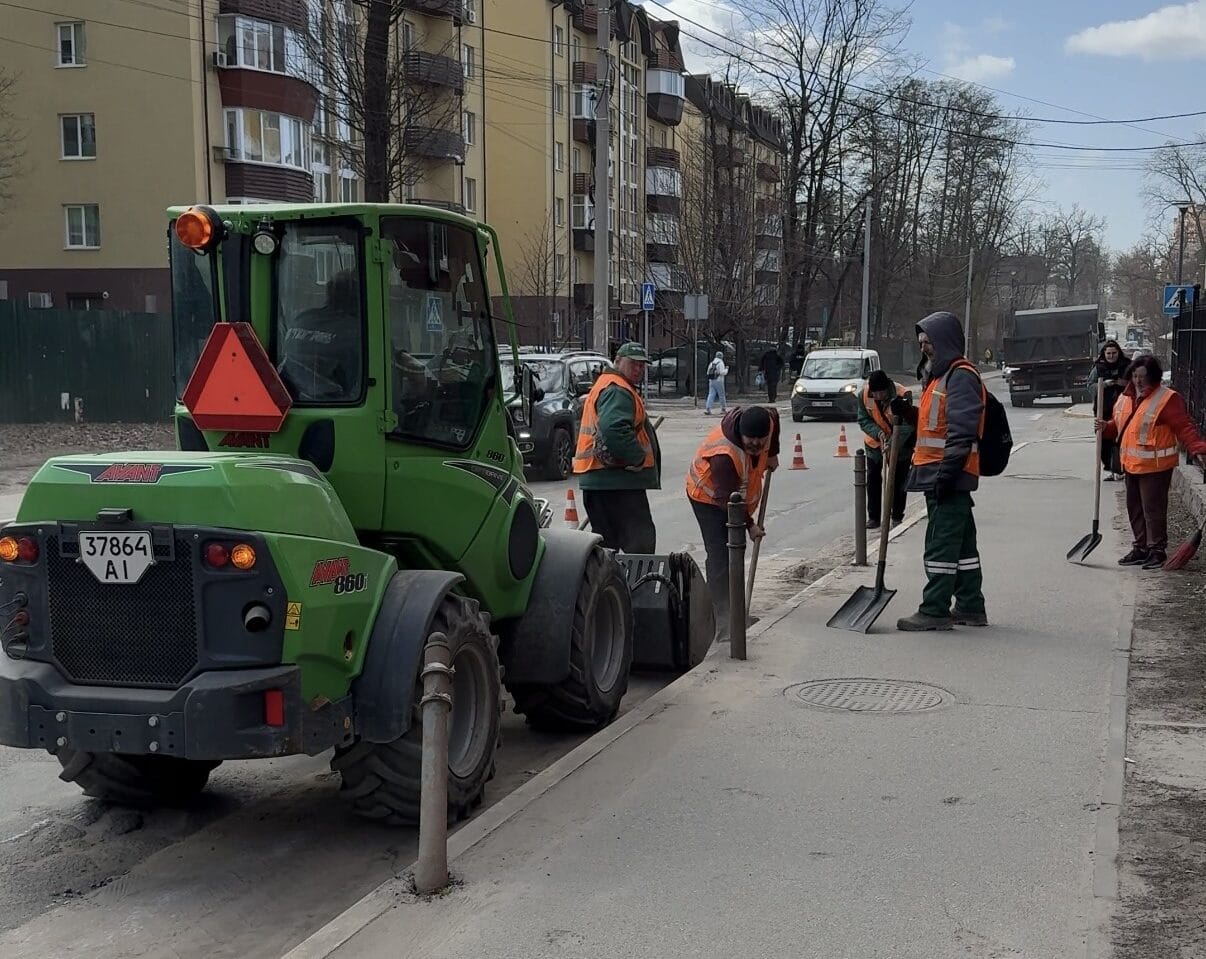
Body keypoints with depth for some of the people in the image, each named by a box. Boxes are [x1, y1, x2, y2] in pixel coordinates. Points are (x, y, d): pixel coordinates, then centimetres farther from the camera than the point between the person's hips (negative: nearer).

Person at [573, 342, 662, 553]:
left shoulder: (605, 385, 23)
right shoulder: (617, 391, -12)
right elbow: (614, 428, -28)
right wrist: (638, 457, -20)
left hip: (597, 480, 11)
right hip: (617, 480, -11)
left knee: (605, 540, 15)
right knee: (641, 540, -10)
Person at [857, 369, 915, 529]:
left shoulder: (903, 396, -30)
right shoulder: (865, 394, -19)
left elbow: (906, 425, -29)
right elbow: (863, 420, -11)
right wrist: (878, 432, -28)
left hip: (901, 443, -3)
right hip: (875, 441, 4)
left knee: (899, 480, 3)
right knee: (873, 479, 7)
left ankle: (897, 517, 13)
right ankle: (873, 517, 15)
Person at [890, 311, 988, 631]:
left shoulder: (961, 376, -13)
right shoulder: (940, 374, 20)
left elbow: (962, 430, -21)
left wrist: (947, 472, -25)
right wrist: (907, 412, 9)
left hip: (949, 476, -10)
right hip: (939, 475, 10)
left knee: (941, 543, -8)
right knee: (960, 542, 14)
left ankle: (935, 610, -4)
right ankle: (971, 608, 20)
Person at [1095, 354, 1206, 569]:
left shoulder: (1167, 399, -13)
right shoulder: (1126, 398, 10)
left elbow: (1184, 428, -18)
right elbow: (1119, 425, 23)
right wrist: (1106, 428, 1)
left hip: (1155, 467, -8)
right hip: (1131, 464, 8)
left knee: (1154, 510, -4)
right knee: (1135, 509, 15)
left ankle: (1157, 551, 9)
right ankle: (1141, 549, 27)